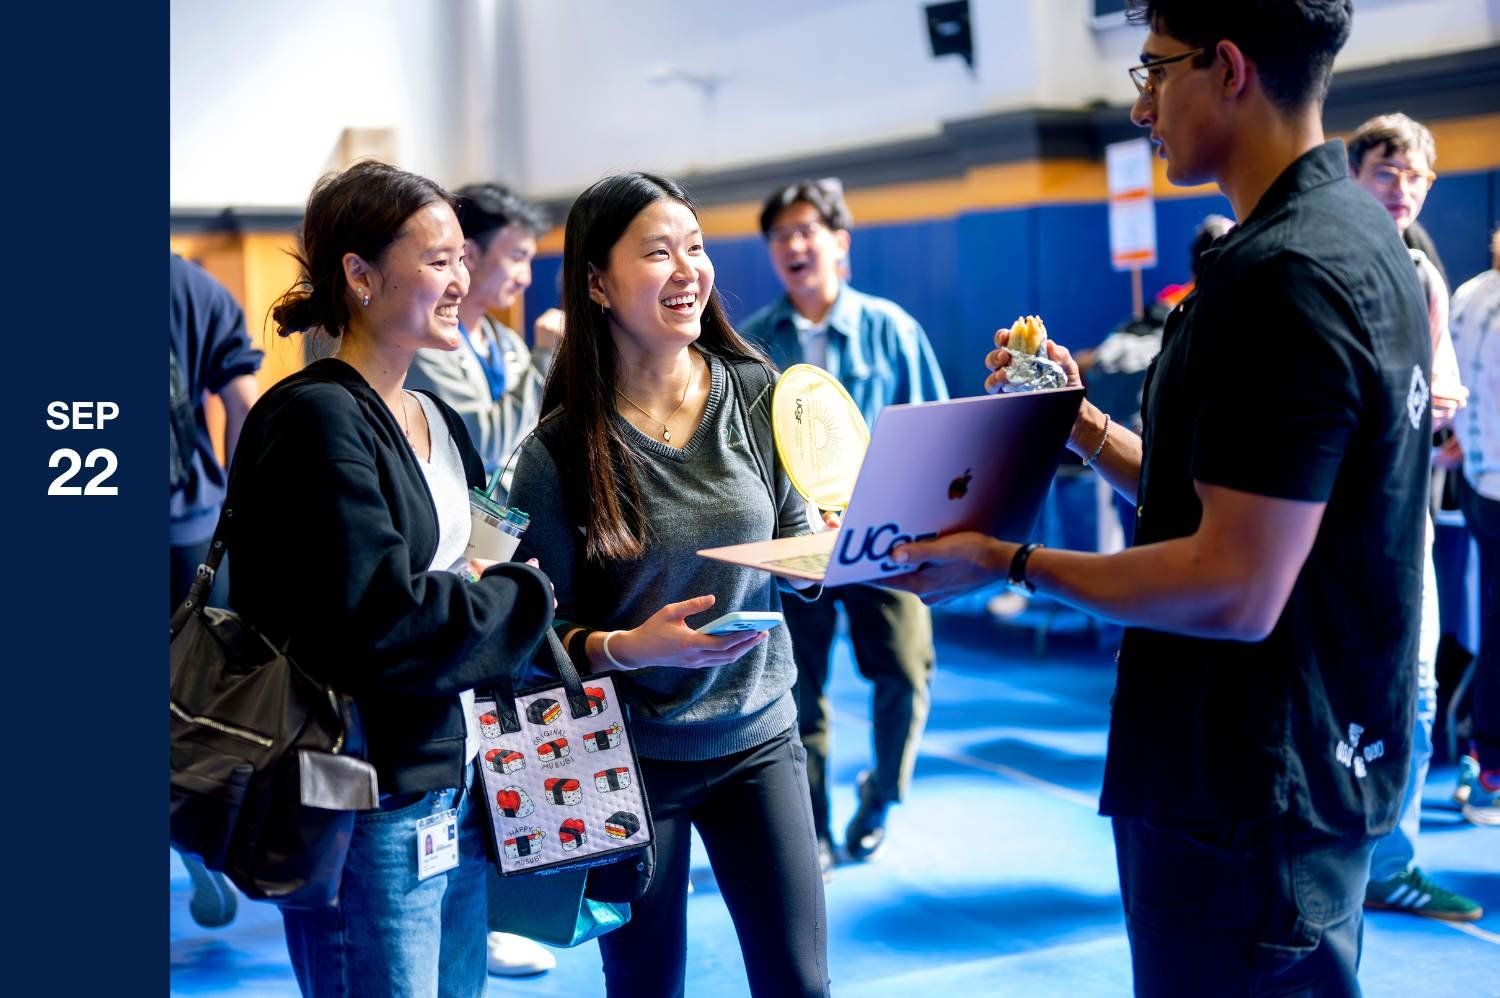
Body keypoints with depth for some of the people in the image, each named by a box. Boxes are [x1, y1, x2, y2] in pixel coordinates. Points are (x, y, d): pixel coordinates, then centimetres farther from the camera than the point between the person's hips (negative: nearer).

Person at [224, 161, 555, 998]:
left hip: (456, 784, 8)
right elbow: (377, 619, -22)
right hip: (369, 805, -8)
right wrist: (523, 596, -9)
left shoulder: (440, 421, 12)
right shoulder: (317, 418, -15)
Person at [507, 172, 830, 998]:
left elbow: (795, 546, 6)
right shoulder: (558, 451, -12)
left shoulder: (756, 393, -4)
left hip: (757, 735, 2)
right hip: (630, 754, -2)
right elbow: (543, 633, -6)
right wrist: (630, 646, -25)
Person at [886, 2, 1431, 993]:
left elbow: (1236, 591, -26)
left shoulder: (1282, 275, -23)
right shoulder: (1362, 235, 9)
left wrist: (1010, 562, -17)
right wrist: (1079, 420, 8)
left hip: (1249, 797, -10)